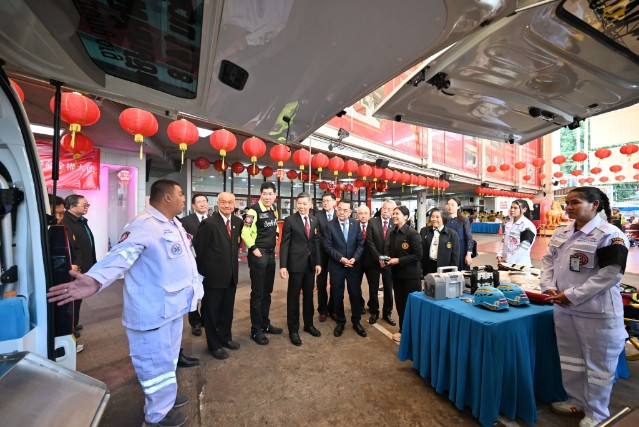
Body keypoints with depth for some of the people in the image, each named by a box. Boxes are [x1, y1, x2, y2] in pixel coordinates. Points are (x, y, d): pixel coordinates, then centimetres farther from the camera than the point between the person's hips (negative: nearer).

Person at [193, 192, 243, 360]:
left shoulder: (238, 222, 1)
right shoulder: (208, 223, -16)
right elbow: (198, 249, -9)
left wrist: (233, 260, 8)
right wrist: (201, 272, -3)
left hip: (231, 275, 6)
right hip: (213, 275, -5)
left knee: (227, 310, 20)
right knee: (211, 311, 13)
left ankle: (225, 337, 41)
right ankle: (214, 345, 32)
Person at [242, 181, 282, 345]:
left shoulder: (273, 211, 8)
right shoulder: (254, 210, -15)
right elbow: (245, 233, -18)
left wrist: (275, 237, 9)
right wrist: (254, 249, -17)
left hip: (271, 254, 8)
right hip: (258, 254, -7)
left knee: (267, 291, 17)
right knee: (257, 293, 3)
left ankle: (265, 324, 33)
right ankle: (256, 330, 18)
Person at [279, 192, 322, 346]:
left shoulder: (314, 220, 7)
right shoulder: (290, 220, -7)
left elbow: (316, 242, 9)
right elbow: (284, 244, -9)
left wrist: (318, 262, 4)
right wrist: (283, 265, -15)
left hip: (311, 263, 5)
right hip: (296, 263, -4)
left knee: (309, 295, 17)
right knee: (293, 297, 7)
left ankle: (308, 324, 35)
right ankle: (293, 329, 23)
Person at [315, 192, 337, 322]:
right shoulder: (317, 215, -4)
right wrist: (327, 246, -13)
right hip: (322, 253, -1)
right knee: (321, 282, 9)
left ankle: (332, 309, 28)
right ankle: (323, 310, 25)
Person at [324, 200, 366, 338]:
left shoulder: (356, 224, 0)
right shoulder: (330, 225, -7)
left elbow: (360, 243, 1)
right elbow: (328, 246, -9)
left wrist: (354, 258, -13)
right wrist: (341, 258, -17)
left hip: (353, 265, 2)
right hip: (336, 265, -1)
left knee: (355, 294, 10)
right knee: (338, 295, 10)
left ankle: (356, 321, 29)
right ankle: (340, 322, 29)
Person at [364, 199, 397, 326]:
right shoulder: (372, 222, -3)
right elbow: (369, 242, -9)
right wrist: (379, 257, -16)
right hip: (374, 261, -1)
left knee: (388, 289, 12)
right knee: (373, 289, 10)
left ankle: (387, 313, 30)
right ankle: (374, 312, 28)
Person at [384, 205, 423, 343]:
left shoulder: (413, 234, -16)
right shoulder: (393, 233, 6)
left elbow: (418, 255, -19)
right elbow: (389, 249, 13)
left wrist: (398, 260, -21)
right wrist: (386, 258, -8)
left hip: (410, 275, -7)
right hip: (397, 273, 7)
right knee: (400, 303, 16)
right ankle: (403, 330, 34)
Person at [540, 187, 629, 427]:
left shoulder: (610, 235, -14)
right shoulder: (561, 232, 4)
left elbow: (610, 274, -18)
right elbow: (548, 260, 8)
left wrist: (572, 295, -19)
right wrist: (549, 287, -6)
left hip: (597, 312, -5)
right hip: (563, 309, 6)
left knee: (598, 365, 13)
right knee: (570, 359, 20)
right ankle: (576, 401, 41)